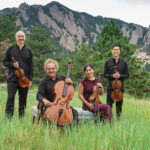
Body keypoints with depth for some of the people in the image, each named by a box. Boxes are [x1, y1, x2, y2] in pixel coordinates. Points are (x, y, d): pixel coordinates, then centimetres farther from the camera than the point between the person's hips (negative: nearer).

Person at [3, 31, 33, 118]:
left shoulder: (28, 51, 9)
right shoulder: (11, 49, 7)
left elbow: (31, 66, 8)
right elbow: (5, 62, 9)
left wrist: (30, 79, 0)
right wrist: (12, 65, -12)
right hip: (12, 78, -1)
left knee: (23, 99, 6)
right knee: (10, 97, -8)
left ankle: (21, 117, 16)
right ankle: (9, 117, -2)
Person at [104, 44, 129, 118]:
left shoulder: (124, 63, 4)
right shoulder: (107, 62, 4)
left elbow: (127, 75, 4)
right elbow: (105, 74, 4)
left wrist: (120, 75, -14)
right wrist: (112, 76, -14)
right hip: (110, 86, 0)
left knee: (119, 104, 6)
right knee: (109, 104, 2)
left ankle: (118, 117, 18)